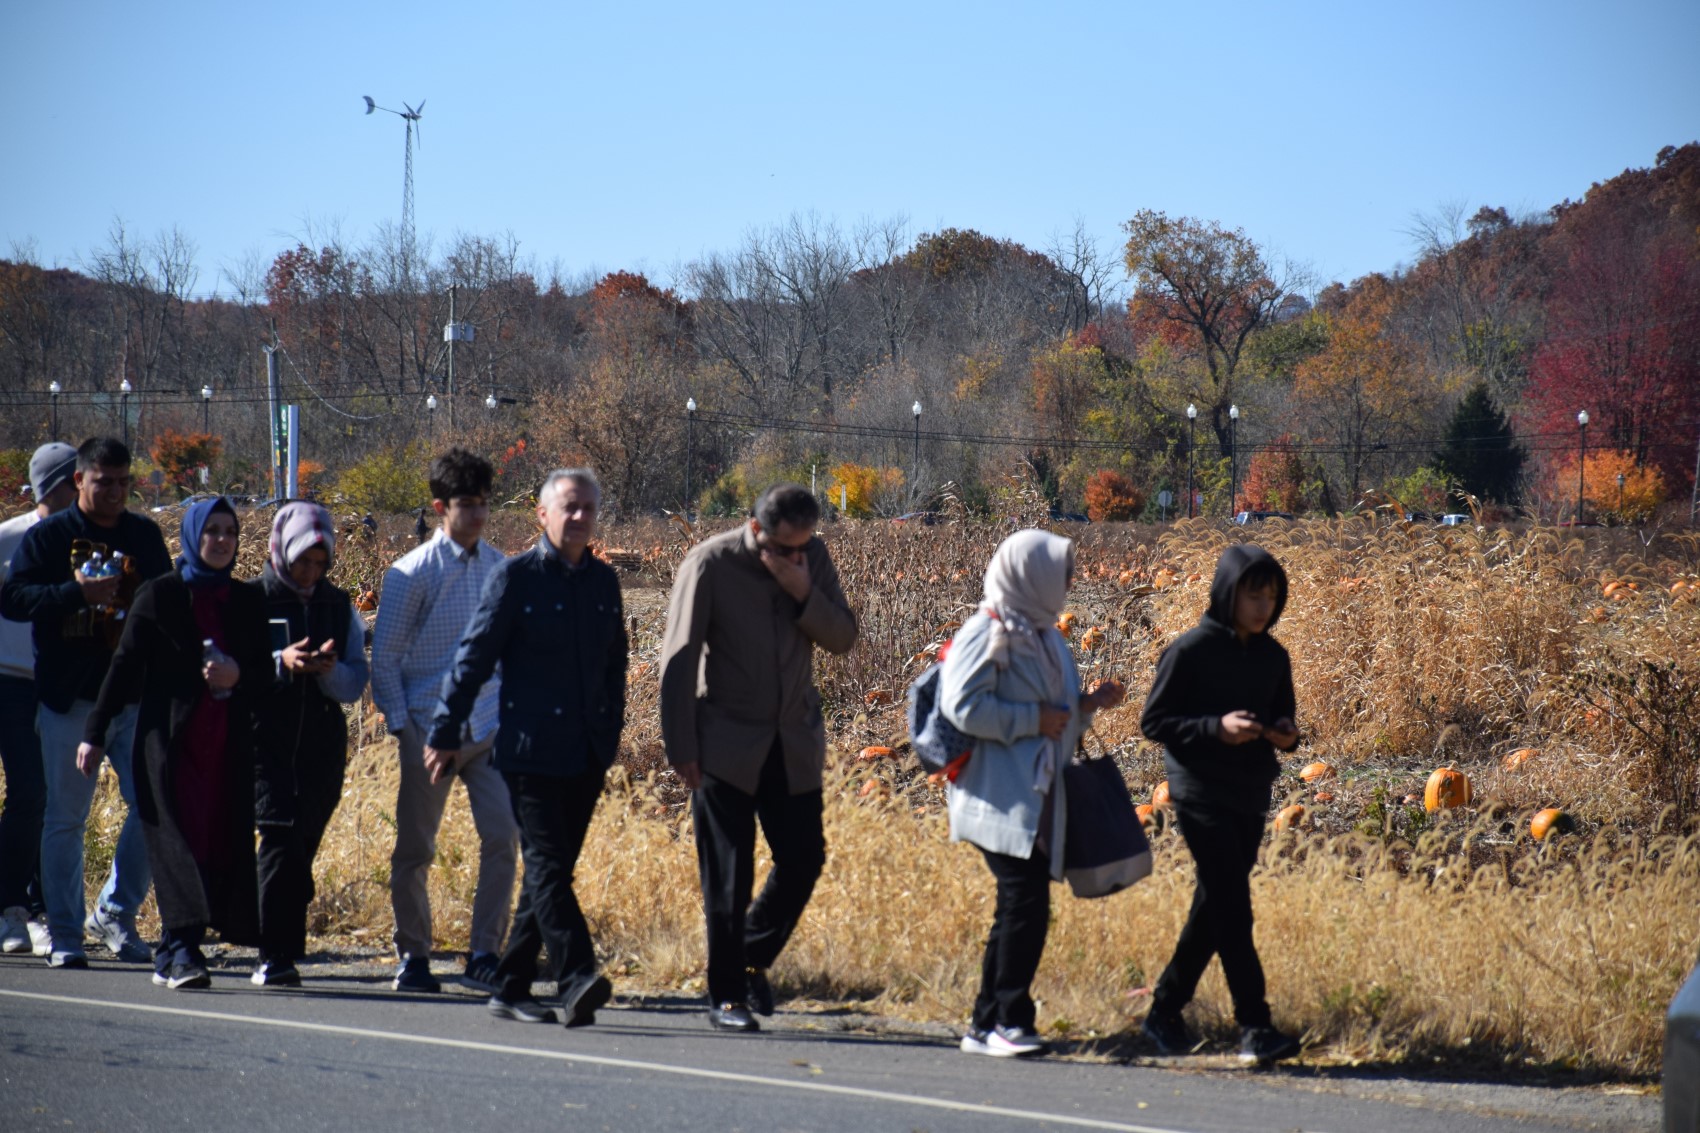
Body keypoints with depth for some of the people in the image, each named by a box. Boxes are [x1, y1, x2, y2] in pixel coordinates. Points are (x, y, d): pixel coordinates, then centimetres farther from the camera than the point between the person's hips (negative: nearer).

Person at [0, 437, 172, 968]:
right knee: (65, 818, 1)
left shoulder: (145, 536, 12)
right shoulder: (47, 536, 1)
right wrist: (76, 592, -20)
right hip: (69, 701, -3)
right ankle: (64, 934, 9)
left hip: (137, 698, 3)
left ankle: (115, 915, 12)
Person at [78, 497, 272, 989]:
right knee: (180, 839, -12)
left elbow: (264, 675, 17)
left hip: (228, 743, 4)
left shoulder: (248, 602, 13)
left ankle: (172, 954, 5)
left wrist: (238, 678, -7)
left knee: (223, 842, -2)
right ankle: (182, 949, -19)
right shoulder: (159, 596, 4)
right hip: (170, 739, -3)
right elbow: (124, 667, 3)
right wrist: (94, 732, -1)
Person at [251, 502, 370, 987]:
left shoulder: (340, 607, 13)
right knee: (282, 838, -16)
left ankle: (279, 957, 13)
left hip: (322, 745, 4)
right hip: (266, 742, -4)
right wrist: (280, 663, -19)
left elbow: (355, 685, 10)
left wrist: (329, 670, -11)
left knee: (300, 846, 5)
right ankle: (277, 955, -16)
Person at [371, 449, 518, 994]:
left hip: (488, 727, 3)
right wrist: (399, 724, -8)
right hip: (431, 728, -3)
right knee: (415, 848, 4)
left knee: (503, 834, -9)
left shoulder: (498, 567, 8)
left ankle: (484, 955, -2)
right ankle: (413, 958, 17)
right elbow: (385, 653, -2)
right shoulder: (414, 573, -5)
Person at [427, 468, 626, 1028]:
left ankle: (512, 988, 14)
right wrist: (445, 733, -3)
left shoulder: (604, 581, 12)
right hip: (531, 750, -6)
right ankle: (576, 981, -23)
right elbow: (473, 658, -2)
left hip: (586, 754, 6)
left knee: (550, 869, 8)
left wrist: (612, 731, 20)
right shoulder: (515, 577, -4)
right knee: (547, 864, -13)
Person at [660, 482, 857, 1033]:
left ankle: (752, 959, 27)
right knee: (728, 876, -2)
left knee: (803, 859, 5)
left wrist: (804, 593, -18)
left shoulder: (813, 558, 1)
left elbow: (843, 638, 0)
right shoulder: (711, 563, -12)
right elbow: (679, 658, -10)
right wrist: (681, 748, -12)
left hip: (795, 742, 4)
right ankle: (725, 996, 8)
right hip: (726, 743, -4)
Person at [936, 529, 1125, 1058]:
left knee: (1022, 911, 8)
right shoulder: (987, 634, -8)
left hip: (1039, 800, 9)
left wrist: (1087, 705, 9)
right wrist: (1032, 720, -16)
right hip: (1003, 798, -9)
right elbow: (962, 706, -17)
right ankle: (1010, 1018, -8)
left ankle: (987, 1024, 13)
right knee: (1025, 903, -14)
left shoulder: (1042, 635, 18)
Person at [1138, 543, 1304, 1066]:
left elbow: (1281, 716, 21)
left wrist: (1286, 734, -3)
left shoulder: (1273, 657, 9)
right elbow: (1153, 721, -7)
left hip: (1251, 798, 7)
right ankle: (1255, 1027, -12)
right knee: (1233, 911, -12)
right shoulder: (1190, 650, -9)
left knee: (1213, 910, 11)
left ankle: (1165, 1011, 23)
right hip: (1202, 793, -7)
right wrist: (1217, 728, -20)